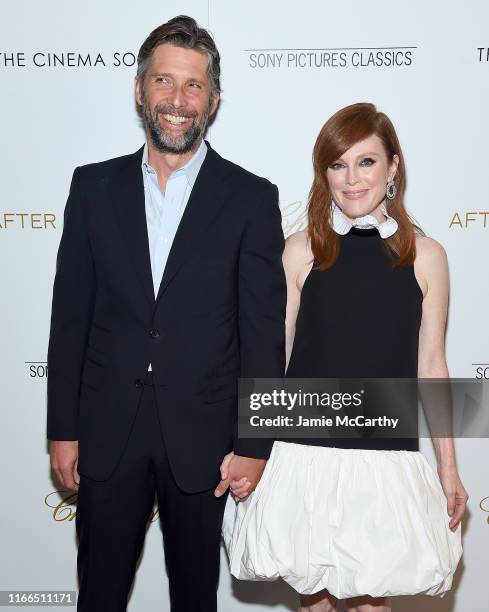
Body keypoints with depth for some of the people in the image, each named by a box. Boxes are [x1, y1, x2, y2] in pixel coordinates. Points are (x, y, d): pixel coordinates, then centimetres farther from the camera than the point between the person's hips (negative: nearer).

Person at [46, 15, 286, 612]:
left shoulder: (251, 199, -4)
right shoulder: (94, 187, 2)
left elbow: (264, 334, -5)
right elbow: (70, 317, 3)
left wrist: (253, 445, -6)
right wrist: (62, 429, 2)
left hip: (203, 438, -1)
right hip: (107, 433, 2)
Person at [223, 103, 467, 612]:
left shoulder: (425, 257, 0)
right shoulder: (301, 251, -2)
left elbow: (430, 366, 5)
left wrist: (448, 467, 8)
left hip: (387, 463, 1)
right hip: (304, 456, 0)